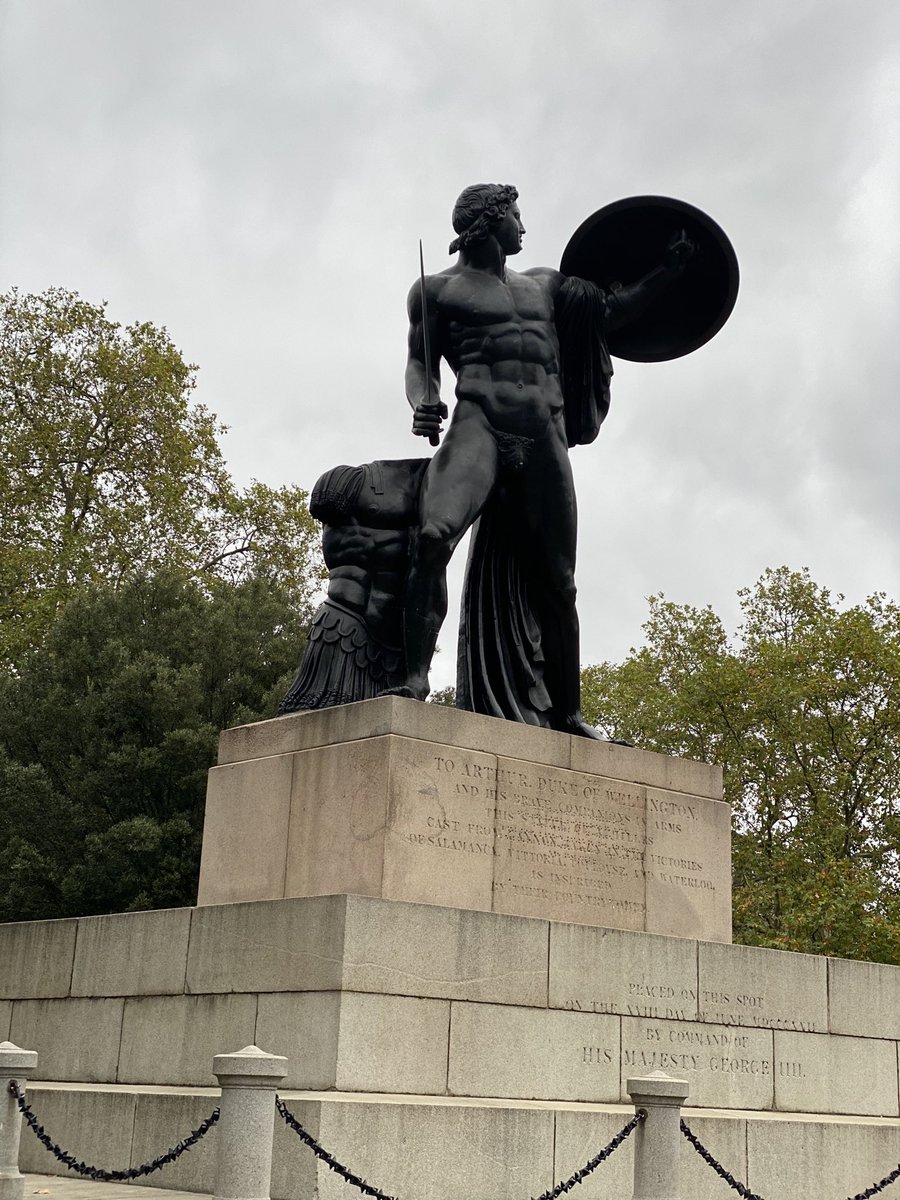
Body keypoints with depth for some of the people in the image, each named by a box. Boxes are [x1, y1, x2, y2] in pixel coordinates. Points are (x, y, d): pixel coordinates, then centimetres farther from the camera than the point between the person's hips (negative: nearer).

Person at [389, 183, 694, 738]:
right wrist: (423, 405, -10)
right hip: (479, 423, -4)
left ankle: (567, 714, 8)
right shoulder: (439, 289, 15)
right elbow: (420, 364, 10)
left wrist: (666, 272, 25)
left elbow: (612, 309, 33)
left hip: (545, 436, 4)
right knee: (434, 534, -31)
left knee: (557, 581, 2)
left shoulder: (544, 285, 28)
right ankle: (415, 678, -34)